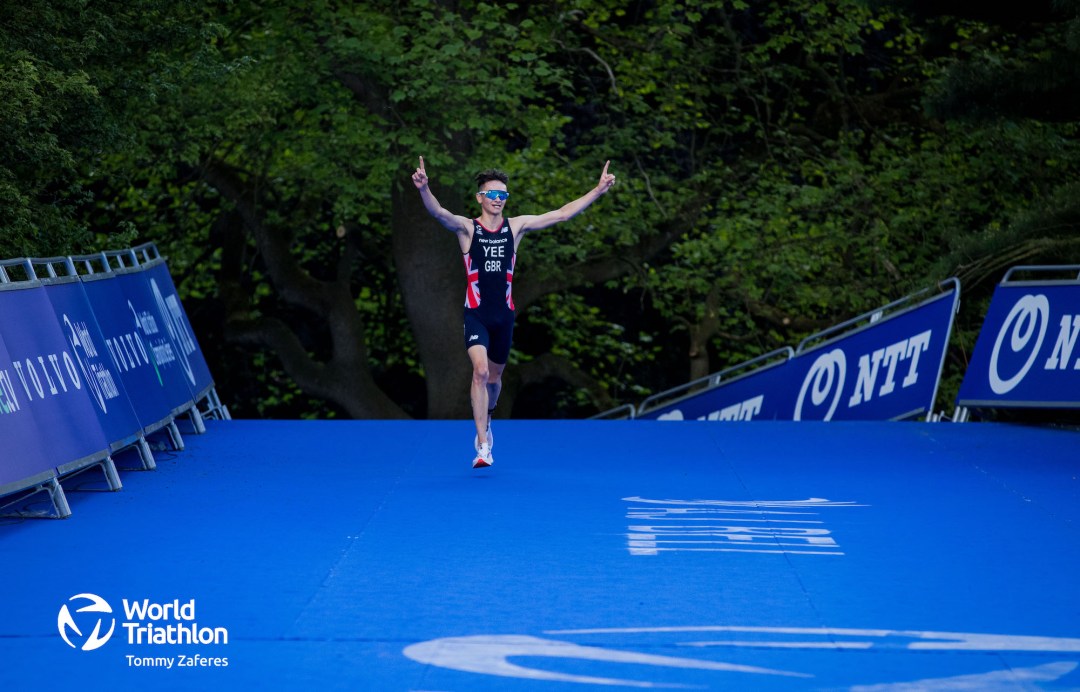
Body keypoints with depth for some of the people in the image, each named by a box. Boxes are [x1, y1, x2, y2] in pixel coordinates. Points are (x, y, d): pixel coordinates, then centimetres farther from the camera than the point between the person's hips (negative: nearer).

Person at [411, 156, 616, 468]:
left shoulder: (516, 226, 3)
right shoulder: (467, 228, -6)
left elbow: (562, 214, 1)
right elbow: (439, 213, -25)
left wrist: (598, 190, -6)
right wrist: (424, 190, -46)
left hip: (504, 314, 4)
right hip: (476, 313, -4)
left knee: (494, 376, 16)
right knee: (480, 370, -21)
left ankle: (485, 422, 47)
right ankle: (483, 446, -18)